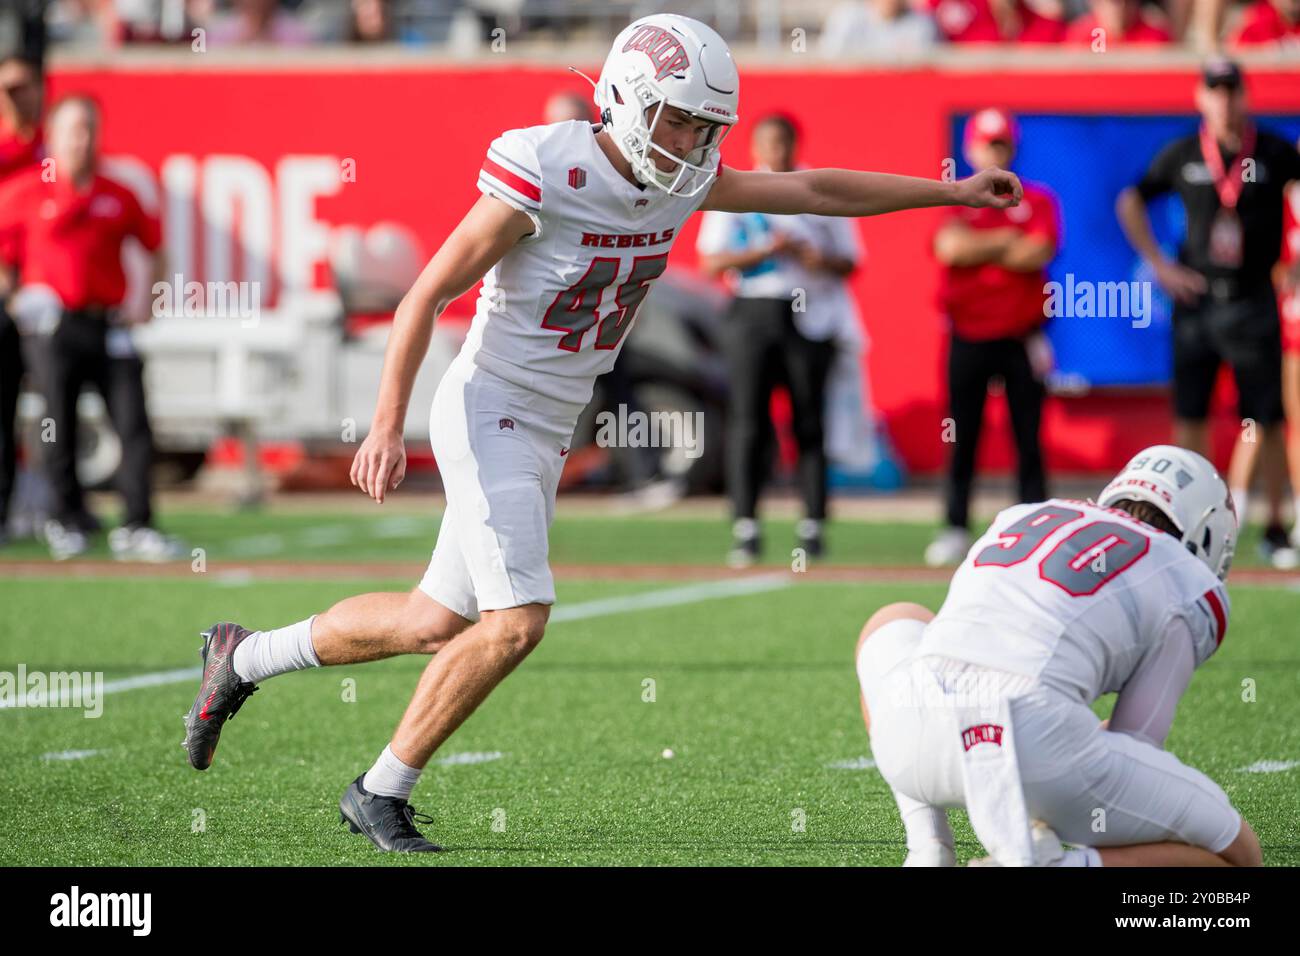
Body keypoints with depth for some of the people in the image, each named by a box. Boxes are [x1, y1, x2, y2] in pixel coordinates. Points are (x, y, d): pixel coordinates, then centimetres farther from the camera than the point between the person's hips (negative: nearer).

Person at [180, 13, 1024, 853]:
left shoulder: (680, 183, 2)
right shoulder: (547, 177, -20)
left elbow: (813, 191, 13)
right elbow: (429, 294, -15)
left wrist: (953, 192, 13)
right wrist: (387, 428, -19)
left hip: (548, 436, 8)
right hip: (489, 412, -8)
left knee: (439, 626, 12)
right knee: (517, 621, -17)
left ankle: (246, 657, 31)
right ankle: (383, 793, -3)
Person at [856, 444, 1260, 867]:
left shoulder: (1020, 519, 32)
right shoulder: (1190, 593, 17)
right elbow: (1137, 740, 13)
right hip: (1038, 737, -4)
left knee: (895, 625, 42)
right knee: (1236, 853, 14)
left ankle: (927, 849, 22)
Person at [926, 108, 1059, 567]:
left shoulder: (1037, 201, 6)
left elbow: (1037, 254, -10)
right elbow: (950, 248, -11)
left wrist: (977, 249, -7)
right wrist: (1004, 242, -8)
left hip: (1021, 337, 0)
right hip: (969, 336, 0)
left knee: (1028, 438, 1)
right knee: (961, 437, 1)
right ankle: (955, 528, 6)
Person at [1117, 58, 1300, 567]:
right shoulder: (1182, 156, 4)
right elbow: (1130, 203, 15)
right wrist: (1159, 266, 7)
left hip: (1254, 300, -2)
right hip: (1196, 299, 2)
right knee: (1189, 416, 3)